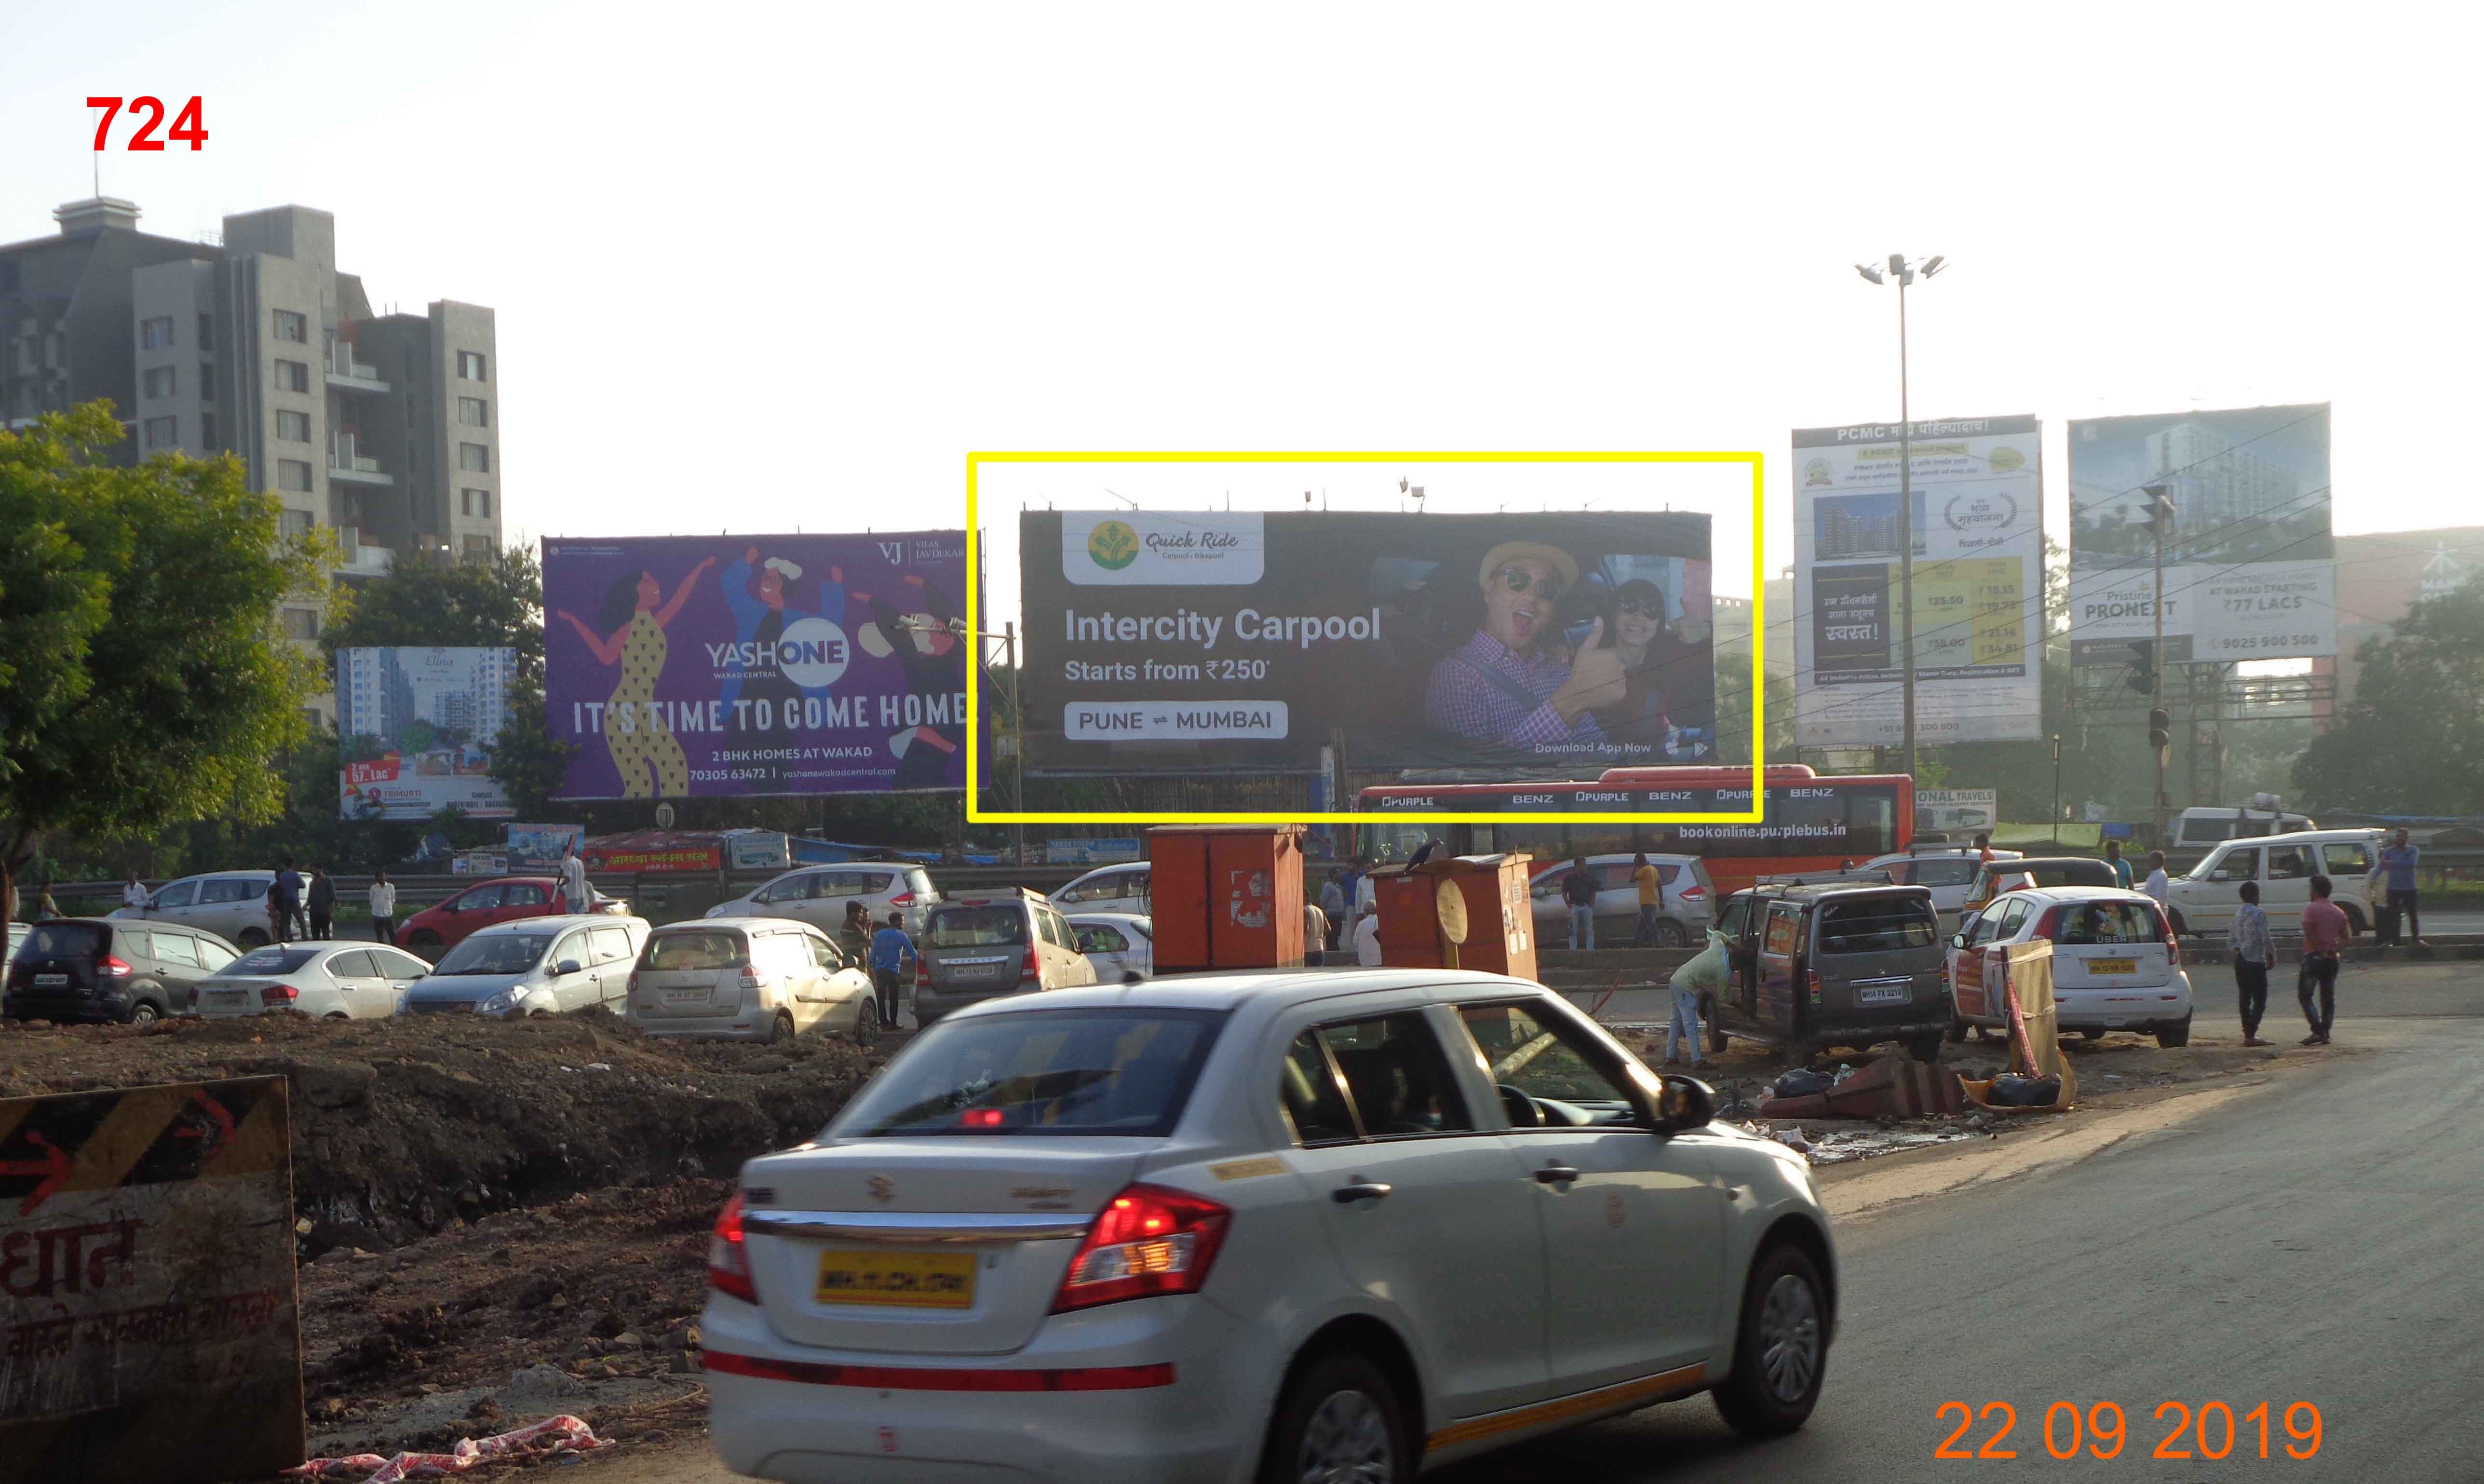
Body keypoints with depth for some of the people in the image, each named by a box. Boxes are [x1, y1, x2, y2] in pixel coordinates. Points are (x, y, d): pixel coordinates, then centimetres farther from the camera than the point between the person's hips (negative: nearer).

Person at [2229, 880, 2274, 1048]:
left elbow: (2231, 939, 11)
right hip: (2255, 961, -7)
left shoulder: (2237, 913, 9)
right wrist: (2273, 957, -3)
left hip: (2240, 960, 7)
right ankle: (2251, 1035, -11)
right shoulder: (2259, 914, -13)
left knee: (2245, 998, 13)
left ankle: (2248, 1034, 17)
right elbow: (2266, 939, -16)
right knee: (2259, 1000, -3)